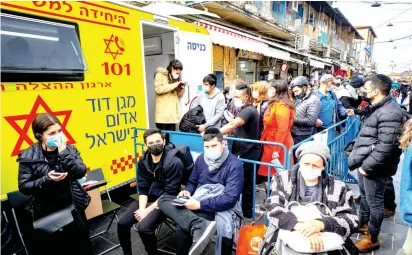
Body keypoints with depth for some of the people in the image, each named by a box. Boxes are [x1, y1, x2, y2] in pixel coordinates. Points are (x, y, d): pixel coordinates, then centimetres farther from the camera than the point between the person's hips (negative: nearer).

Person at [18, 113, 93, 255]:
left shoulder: (69, 149, -4)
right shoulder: (28, 157, -10)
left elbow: (80, 173, -16)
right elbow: (23, 187, -11)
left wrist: (63, 152, -22)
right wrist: (47, 180, -27)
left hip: (73, 208, 2)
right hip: (46, 213, -2)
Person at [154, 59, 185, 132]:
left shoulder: (175, 78, 19)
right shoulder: (160, 75, -1)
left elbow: (179, 94, 20)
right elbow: (158, 89, -16)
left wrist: (182, 88, -1)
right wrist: (174, 85, -15)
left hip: (172, 112, 6)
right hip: (162, 112, -6)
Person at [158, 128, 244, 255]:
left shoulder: (234, 164, -12)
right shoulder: (200, 159, 8)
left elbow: (230, 198, -19)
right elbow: (192, 182, 20)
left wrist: (199, 205, -23)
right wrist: (187, 192, -5)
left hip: (222, 207, -7)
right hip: (198, 202, 7)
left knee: (183, 229, -34)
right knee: (164, 200, -21)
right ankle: (199, 226, -39)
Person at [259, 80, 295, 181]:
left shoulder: (281, 106, -16)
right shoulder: (274, 104, 15)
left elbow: (282, 129, -22)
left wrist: (276, 150, -21)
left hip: (278, 147, -9)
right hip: (272, 145, 9)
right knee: (271, 174, 12)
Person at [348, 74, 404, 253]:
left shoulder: (389, 113, -22)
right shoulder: (375, 108, 11)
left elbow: (386, 147, -27)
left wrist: (367, 166, -21)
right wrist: (357, 157, 17)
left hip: (374, 168, -9)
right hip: (364, 163, 9)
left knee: (374, 202, 6)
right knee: (364, 196, 24)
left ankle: (372, 239, 23)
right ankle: (362, 223, 45)